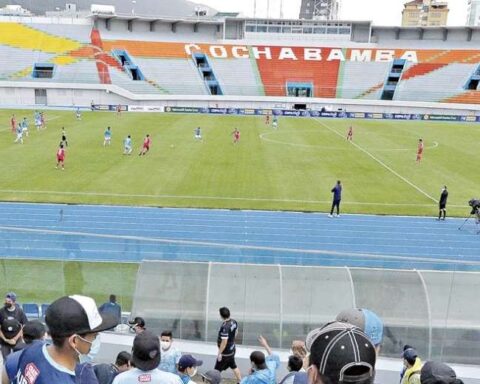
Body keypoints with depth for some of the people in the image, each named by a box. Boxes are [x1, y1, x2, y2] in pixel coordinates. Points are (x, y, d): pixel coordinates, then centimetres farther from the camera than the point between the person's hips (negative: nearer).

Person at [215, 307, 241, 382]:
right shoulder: (234, 322, -7)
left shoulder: (225, 327, -32)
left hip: (225, 352, -8)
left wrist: (219, 353, -19)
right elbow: (236, 332, 10)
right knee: (233, 366, 26)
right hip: (232, 350, 8)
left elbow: (224, 342, -29)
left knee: (217, 370, 9)